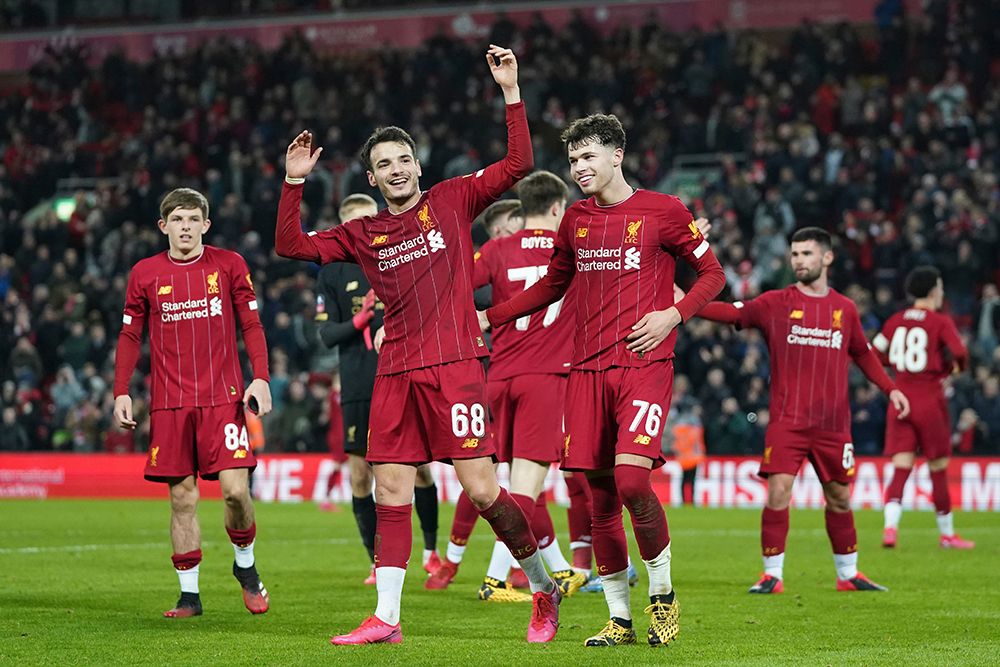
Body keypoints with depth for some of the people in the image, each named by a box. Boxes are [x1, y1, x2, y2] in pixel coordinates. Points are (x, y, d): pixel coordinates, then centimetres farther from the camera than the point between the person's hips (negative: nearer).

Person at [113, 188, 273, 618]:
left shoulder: (229, 265, 5)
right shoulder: (145, 273, 7)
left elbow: (251, 325, 8)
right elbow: (130, 336, 12)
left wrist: (261, 377, -4)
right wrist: (122, 392, 3)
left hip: (222, 397, -1)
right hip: (169, 402, 1)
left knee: (235, 489, -11)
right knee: (182, 498, 0)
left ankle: (245, 564, 15)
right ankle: (189, 593, 9)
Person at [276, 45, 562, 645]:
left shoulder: (453, 201, 5)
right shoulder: (363, 234, 14)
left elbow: (518, 166, -3)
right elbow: (291, 246, 15)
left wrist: (512, 93, -10)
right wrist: (294, 182, 5)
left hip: (454, 362, -4)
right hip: (395, 371, 4)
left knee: (480, 487, -9)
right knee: (391, 494, 1)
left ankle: (544, 588, 9)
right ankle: (386, 619, 6)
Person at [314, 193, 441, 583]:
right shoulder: (332, 273, 4)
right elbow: (326, 335, 1)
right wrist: (357, 322, -16)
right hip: (358, 387, 0)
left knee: (419, 467, 0)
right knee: (359, 475, -1)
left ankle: (431, 551, 18)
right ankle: (379, 562, 10)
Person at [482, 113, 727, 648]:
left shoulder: (663, 211, 1)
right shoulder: (576, 219, 14)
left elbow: (712, 273, 6)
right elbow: (551, 285, 27)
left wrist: (673, 314, -9)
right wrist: (489, 318, 18)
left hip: (644, 363, -5)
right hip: (587, 368, 5)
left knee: (632, 478, -21)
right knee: (600, 497, 1)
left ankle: (662, 590, 1)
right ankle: (620, 618, 12)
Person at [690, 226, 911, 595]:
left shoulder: (844, 309, 10)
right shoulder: (775, 303, 1)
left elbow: (863, 353, 24)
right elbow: (732, 312, -10)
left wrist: (890, 388, 20)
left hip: (833, 423, 3)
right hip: (787, 421, -3)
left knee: (839, 498, 9)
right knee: (778, 492, -12)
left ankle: (848, 574, 23)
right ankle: (772, 575, -3)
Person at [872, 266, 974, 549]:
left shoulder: (895, 321, 7)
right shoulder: (940, 322, -6)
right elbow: (960, 354, -18)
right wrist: (953, 367, 5)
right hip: (930, 401, -4)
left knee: (901, 468, 0)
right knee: (938, 469, 7)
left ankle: (890, 526, -20)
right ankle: (947, 533, 17)